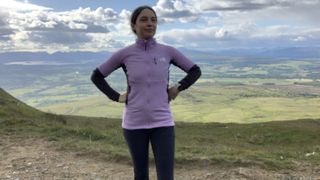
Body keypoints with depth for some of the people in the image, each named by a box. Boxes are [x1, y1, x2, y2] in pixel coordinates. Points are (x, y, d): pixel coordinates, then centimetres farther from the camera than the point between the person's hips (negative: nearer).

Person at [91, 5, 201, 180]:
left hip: (162, 123, 0)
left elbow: (195, 71, 11)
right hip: (134, 124, 1)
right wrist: (116, 97, -1)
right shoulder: (124, 54, -4)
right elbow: (96, 76, 8)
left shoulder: (168, 52, -2)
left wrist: (178, 88, -2)